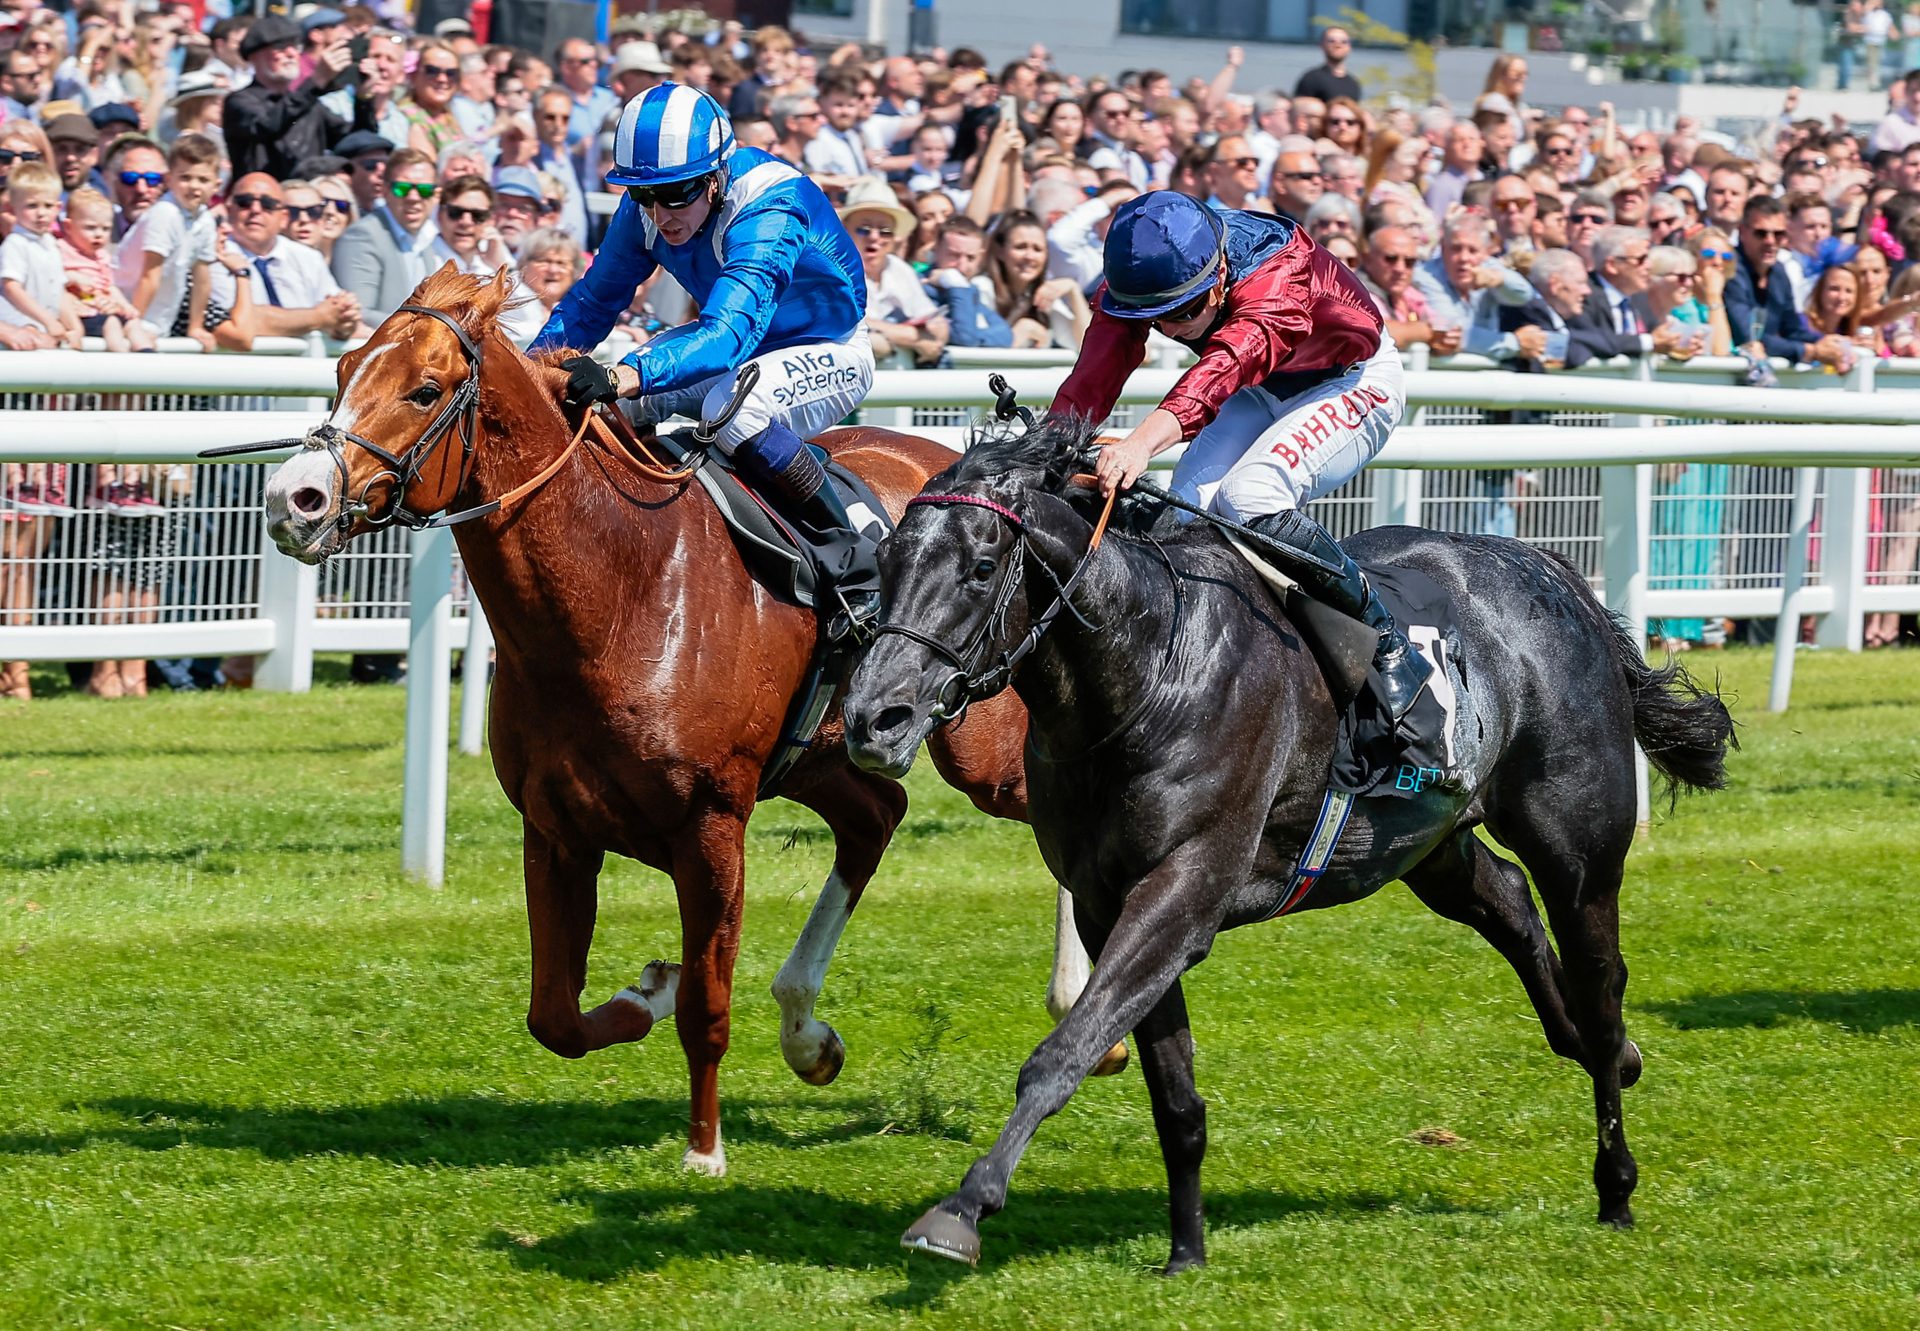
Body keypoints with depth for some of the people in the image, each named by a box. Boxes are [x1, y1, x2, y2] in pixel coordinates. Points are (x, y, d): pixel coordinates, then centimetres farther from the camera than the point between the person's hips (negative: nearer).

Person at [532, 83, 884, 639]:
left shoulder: (772, 207, -36)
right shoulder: (646, 207, -14)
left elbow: (729, 332, -48)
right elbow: (594, 301, -2)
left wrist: (622, 378, -63)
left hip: (828, 353, -7)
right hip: (737, 342, 7)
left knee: (733, 409, -37)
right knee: (607, 405, -12)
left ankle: (858, 570, -23)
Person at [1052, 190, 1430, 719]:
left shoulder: (1281, 275, -40)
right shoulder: (1138, 278, -22)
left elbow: (1227, 364, -58)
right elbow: (1089, 384, -32)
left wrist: (1144, 441, -75)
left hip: (1353, 382, -6)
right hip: (1263, 392, 6)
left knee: (1248, 497, -30)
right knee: (1191, 503, -19)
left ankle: (1391, 650, -19)